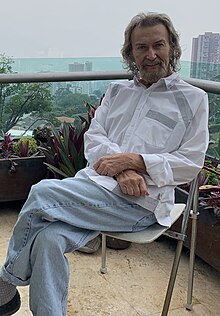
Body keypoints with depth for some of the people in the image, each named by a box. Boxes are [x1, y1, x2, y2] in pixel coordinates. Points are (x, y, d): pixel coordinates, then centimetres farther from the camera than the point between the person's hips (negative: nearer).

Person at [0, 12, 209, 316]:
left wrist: (133, 160, -11)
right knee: (49, 238, -27)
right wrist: (120, 169, -10)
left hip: (142, 201, -4)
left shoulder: (193, 99, 9)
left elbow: (191, 162, 1)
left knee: (43, 193, -23)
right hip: (96, 181, 4)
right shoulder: (117, 90, 21)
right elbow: (93, 137, 12)